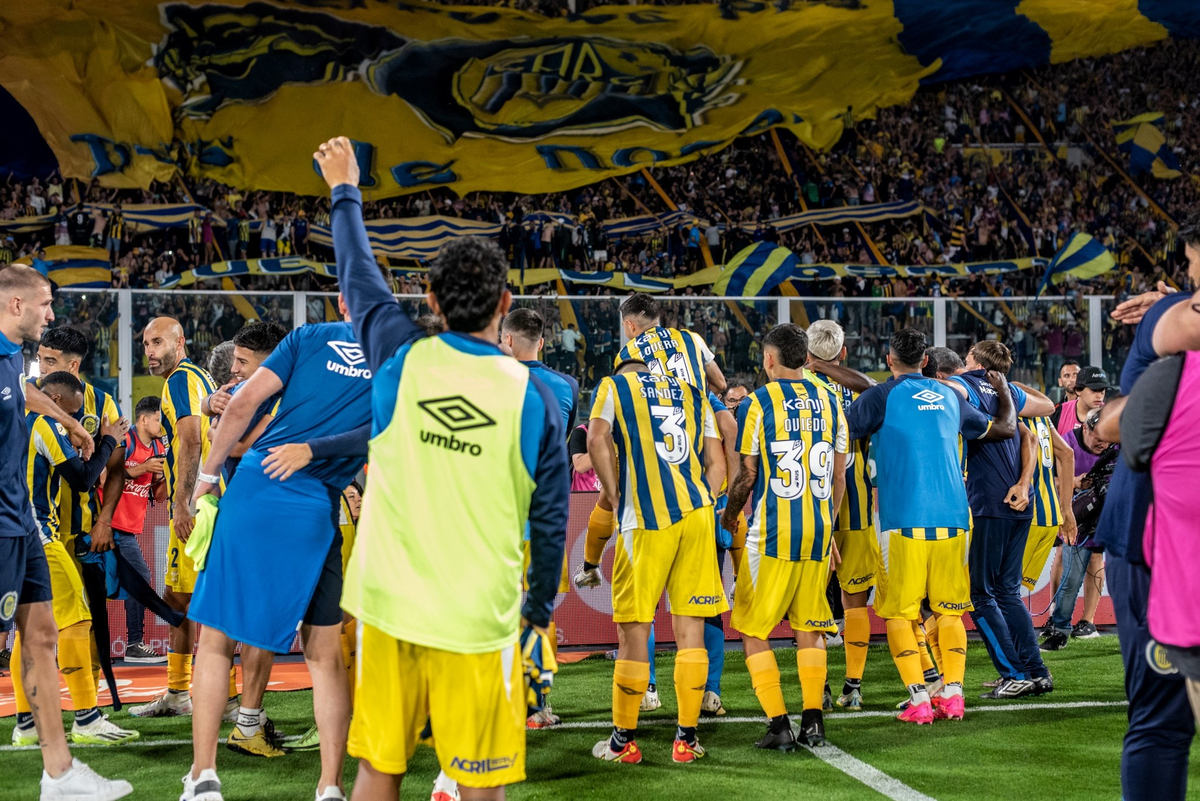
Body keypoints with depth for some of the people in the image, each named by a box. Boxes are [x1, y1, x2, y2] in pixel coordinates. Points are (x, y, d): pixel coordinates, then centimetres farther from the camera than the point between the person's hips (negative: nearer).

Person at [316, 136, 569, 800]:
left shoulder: (401, 361, -3)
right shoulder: (532, 397, -4)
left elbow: (359, 275, 16)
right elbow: (550, 524, 1)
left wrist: (345, 192, 33)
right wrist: (538, 615, 15)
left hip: (389, 608, 2)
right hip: (478, 621, -2)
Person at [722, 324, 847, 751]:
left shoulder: (759, 403, -7)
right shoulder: (830, 400, 8)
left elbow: (746, 475, -4)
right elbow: (839, 477, 12)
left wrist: (729, 515, 14)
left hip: (773, 533, -5)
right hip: (818, 530, 5)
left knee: (753, 629, 4)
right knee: (809, 627, 13)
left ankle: (779, 724, -2)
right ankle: (813, 721, 8)